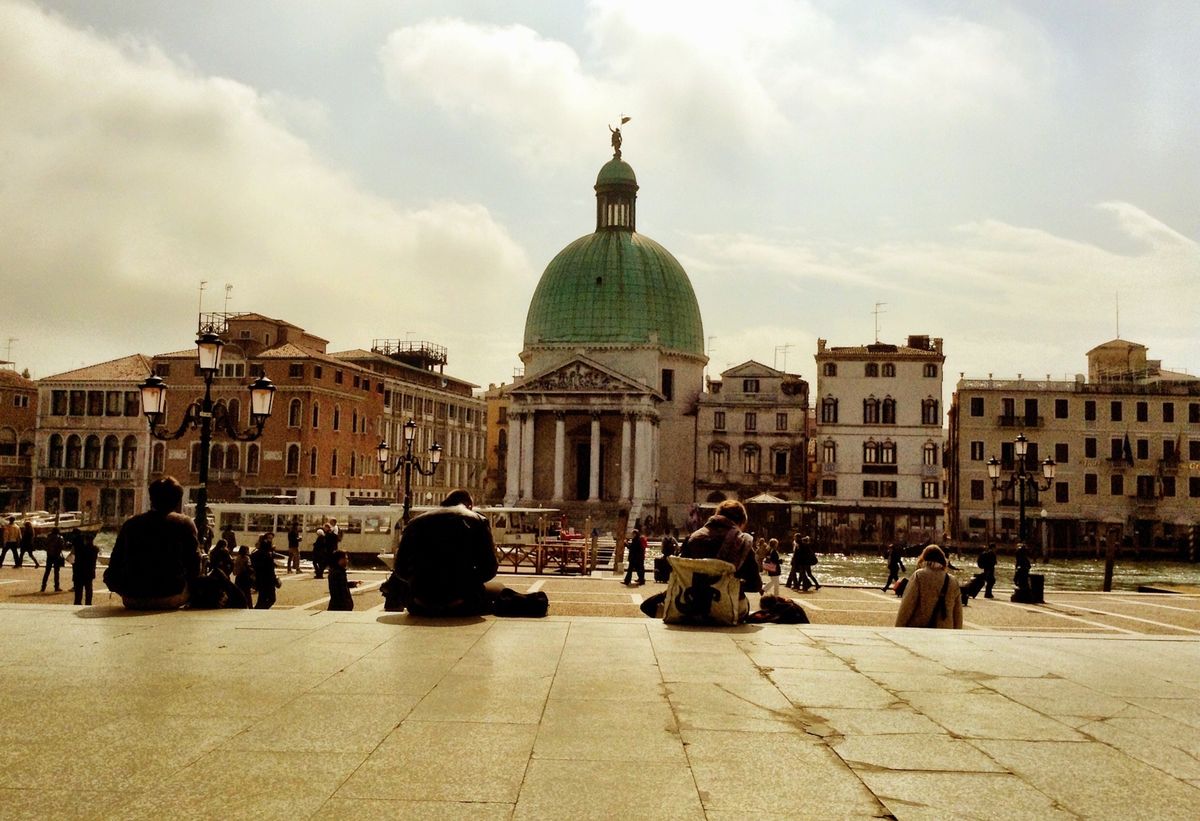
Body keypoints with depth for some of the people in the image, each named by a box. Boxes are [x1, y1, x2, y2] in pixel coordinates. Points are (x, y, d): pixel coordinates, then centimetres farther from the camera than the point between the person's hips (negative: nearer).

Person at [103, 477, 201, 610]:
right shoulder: (185, 523, -2)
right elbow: (194, 567, -3)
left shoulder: (130, 523, 7)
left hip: (132, 600, 3)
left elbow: (115, 564, 8)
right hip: (171, 599, -3)